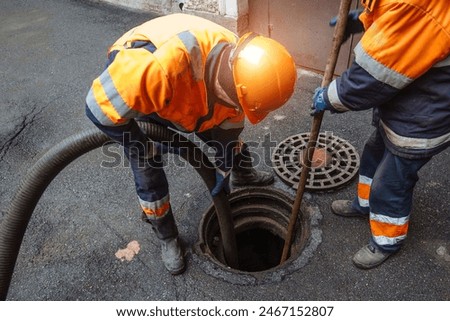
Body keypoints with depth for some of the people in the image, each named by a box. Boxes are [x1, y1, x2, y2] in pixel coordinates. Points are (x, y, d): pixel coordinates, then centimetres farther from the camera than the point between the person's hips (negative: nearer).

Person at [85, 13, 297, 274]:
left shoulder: (236, 61, -27)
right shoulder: (162, 65, -50)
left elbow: (231, 121, -8)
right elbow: (102, 106, -38)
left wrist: (224, 169, -1)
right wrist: (145, 148, -24)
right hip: (130, 81, -4)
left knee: (225, 134, 15)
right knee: (148, 173, -5)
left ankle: (244, 174, 48)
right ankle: (168, 237, 20)